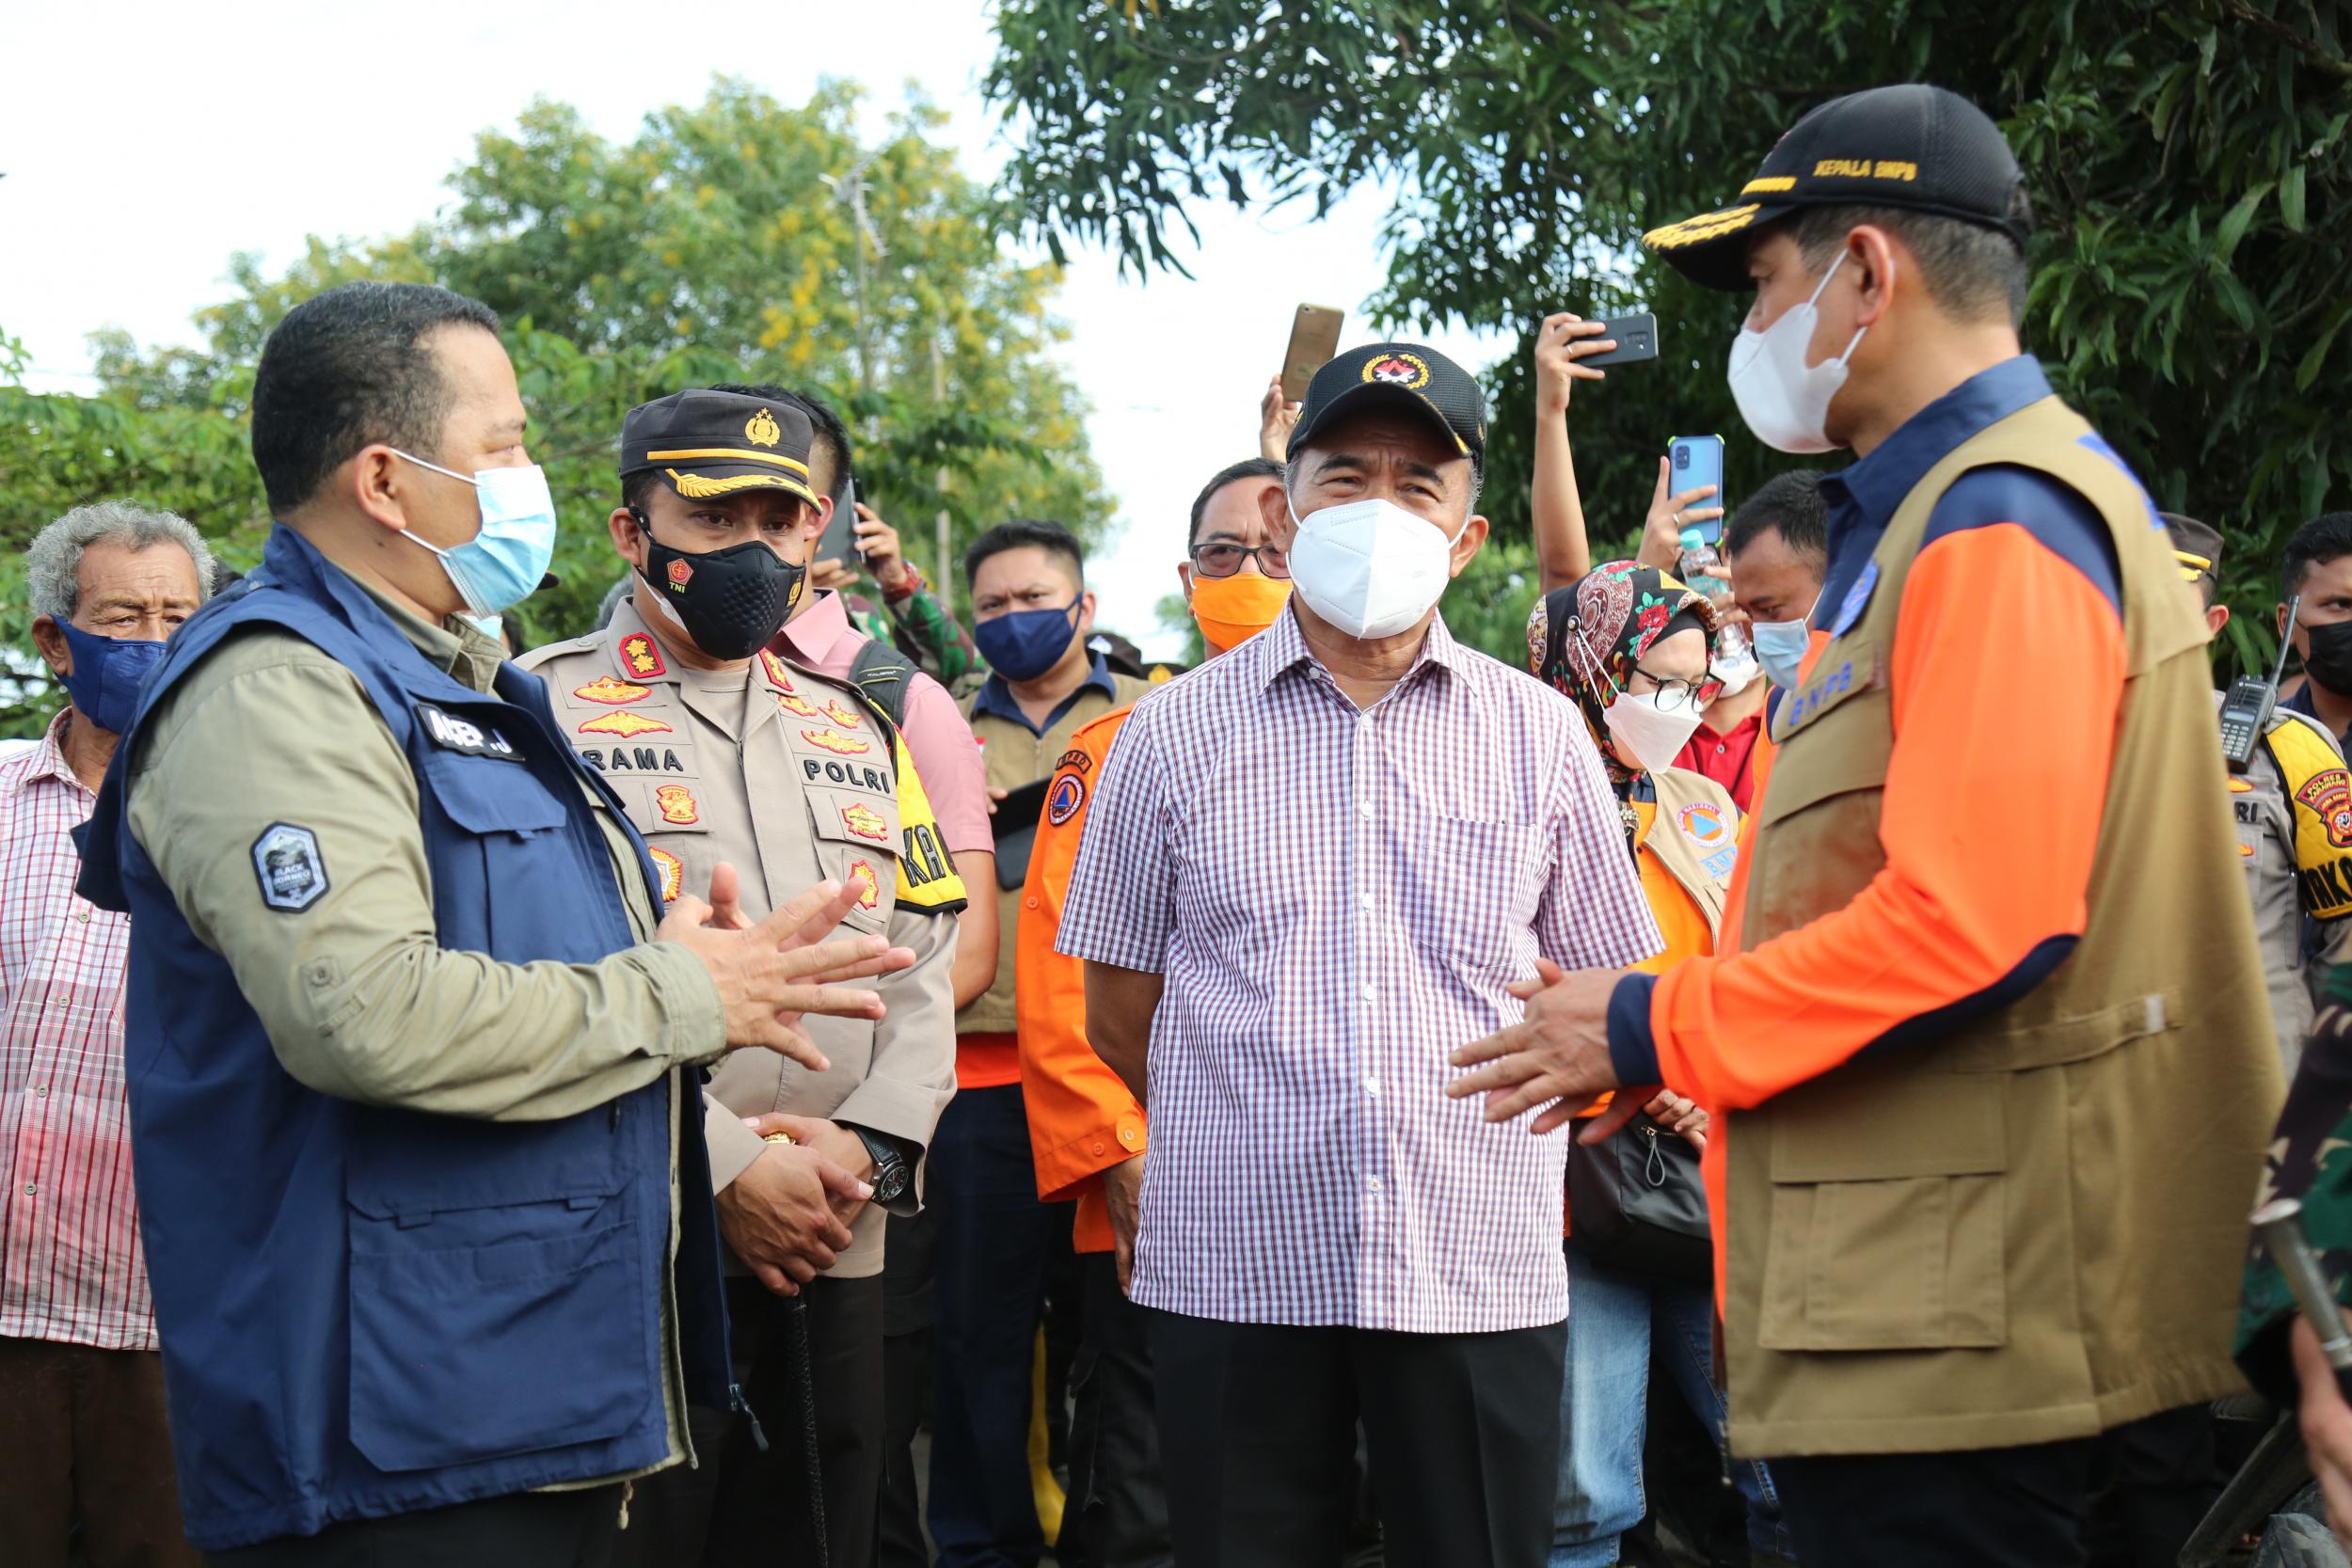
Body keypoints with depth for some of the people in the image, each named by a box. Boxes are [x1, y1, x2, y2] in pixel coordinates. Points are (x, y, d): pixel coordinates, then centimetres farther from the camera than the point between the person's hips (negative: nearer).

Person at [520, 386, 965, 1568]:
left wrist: (867, 1147, -6)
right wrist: (726, 1168, -16)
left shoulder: (860, 733, 17)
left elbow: (926, 969, 11)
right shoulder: (548, 711, -2)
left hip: (834, 1269, 5)